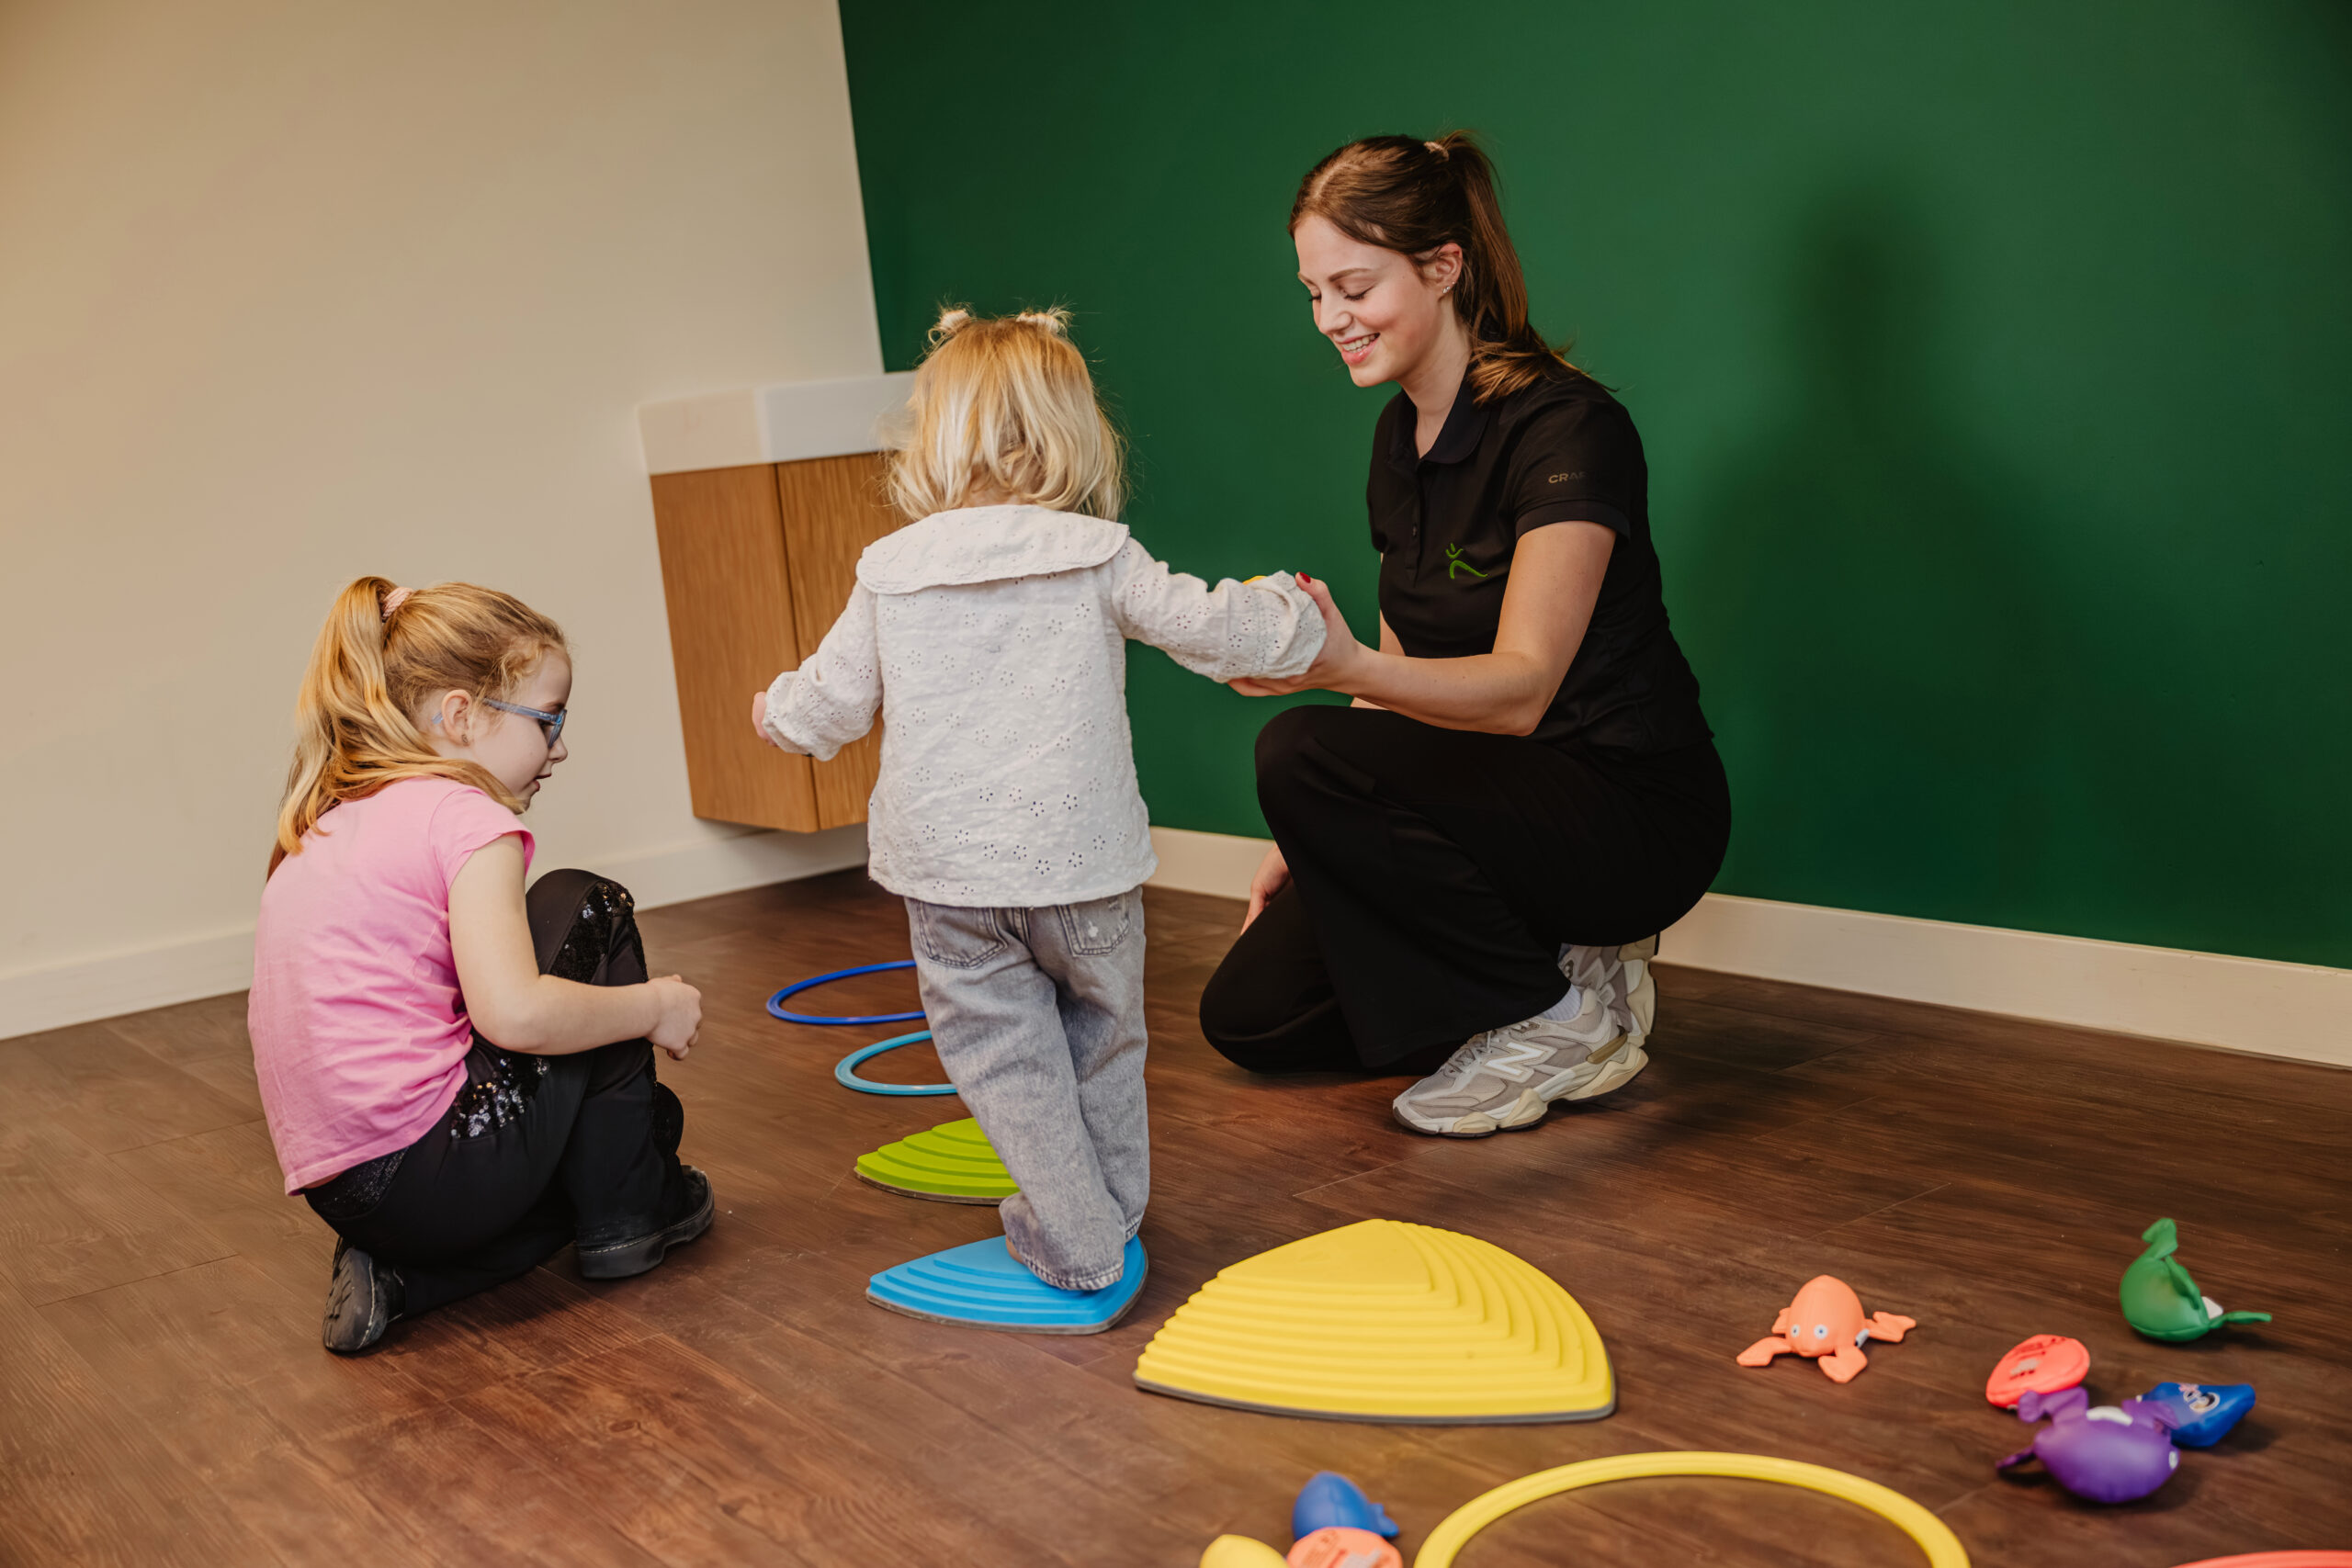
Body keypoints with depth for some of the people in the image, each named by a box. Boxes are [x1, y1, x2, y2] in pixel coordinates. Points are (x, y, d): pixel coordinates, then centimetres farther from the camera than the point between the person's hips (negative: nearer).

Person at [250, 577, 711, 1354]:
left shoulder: (325, 822, 17)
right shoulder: (465, 814, -10)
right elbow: (513, 1012, -23)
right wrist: (654, 1007, -7)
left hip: (335, 1185, 9)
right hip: (431, 1168, -8)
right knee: (591, 911, 7)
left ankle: (399, 1275, 10)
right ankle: (630, 1209, 11)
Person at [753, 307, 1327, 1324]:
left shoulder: (889, 573, 0)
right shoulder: (1101, 559, -4)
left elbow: (832, 702, 8)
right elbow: (1208, 626, 0)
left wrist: (777, 712, 31)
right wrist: (1293, 623, 21)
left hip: (947, 873, 0)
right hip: (1080, 860, 0)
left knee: (1003, 1054, 9)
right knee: (1104, 1032, 20)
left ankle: (1079, 1248, 10)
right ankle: (1112, 1215, 33)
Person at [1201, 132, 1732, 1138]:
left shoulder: (1566, 430, -19)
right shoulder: (1400, 434, 7)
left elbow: (1521, 687, -29)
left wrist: (1346, 667, -47)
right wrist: (1309, 841, 8)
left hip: (1633, 812, -8)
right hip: (1503, 802, 8)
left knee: (1305, 753, -29)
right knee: (1248, 1013, 0)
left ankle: (1561, 1013, -11)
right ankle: (1547, 962, 12)